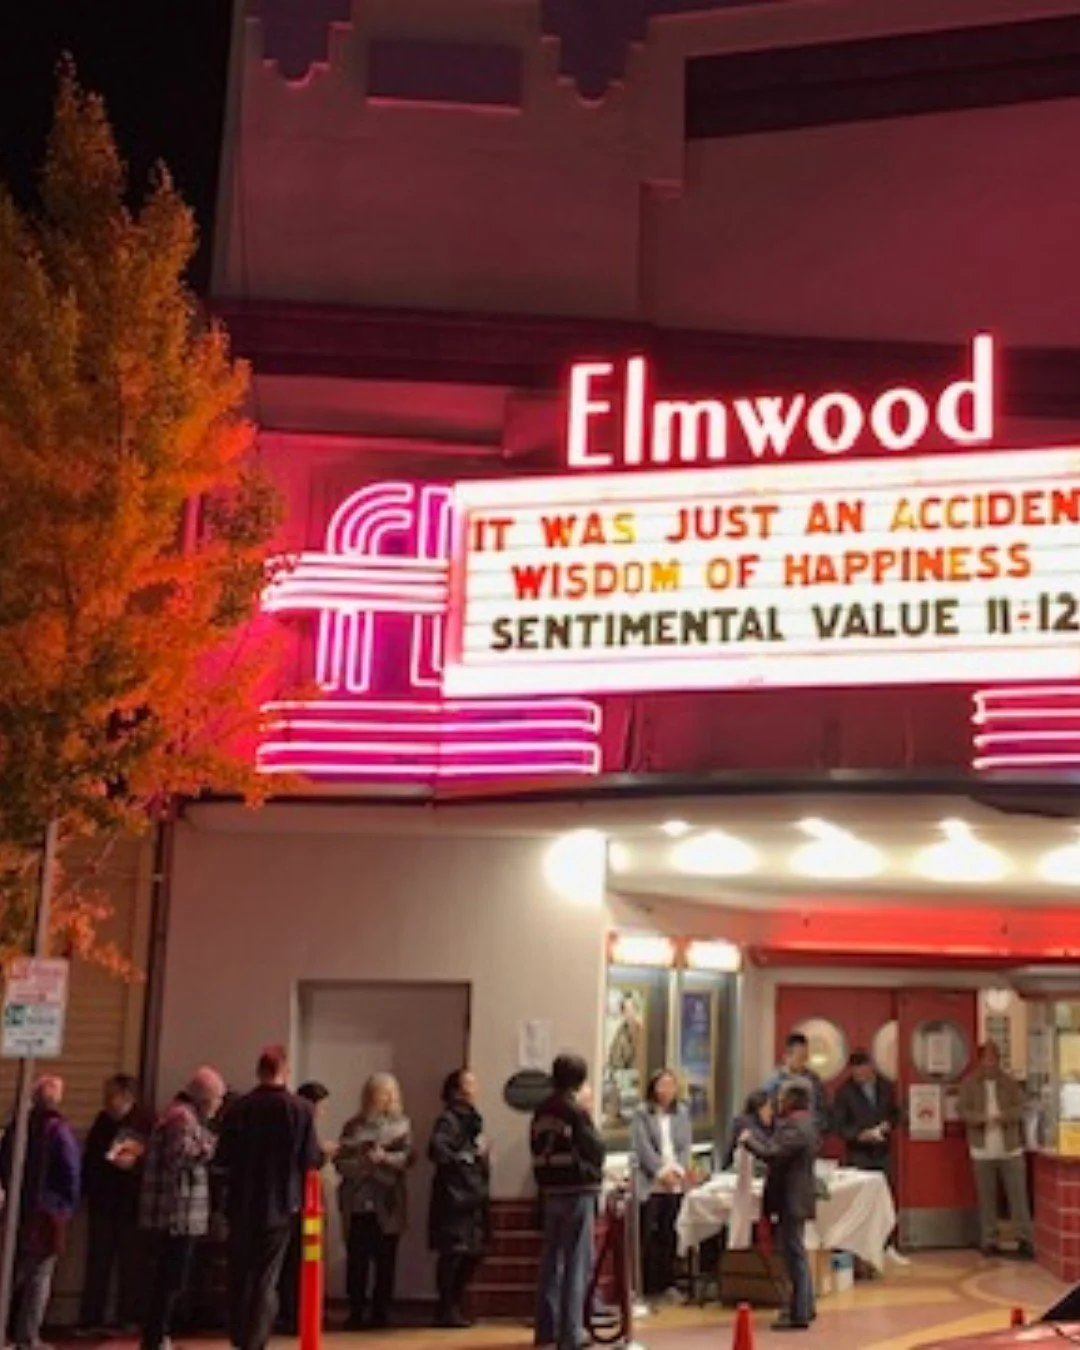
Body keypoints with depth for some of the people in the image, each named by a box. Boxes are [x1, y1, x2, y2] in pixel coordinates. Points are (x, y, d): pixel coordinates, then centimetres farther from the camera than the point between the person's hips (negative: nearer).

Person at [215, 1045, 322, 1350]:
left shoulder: (239, 1107, -7)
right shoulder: (301, 1109, -9)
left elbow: (223, 1157, -5)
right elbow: (311, 1160, -9)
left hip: (243, 1203, 1)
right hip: (280, 1204, -1)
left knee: (240, 1274, 16)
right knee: (267, 1278, 6)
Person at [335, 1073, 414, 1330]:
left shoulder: (401, 1124, 8)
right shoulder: (353, 1125, 10)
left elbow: (407, 1157, -4)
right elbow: (340, 1161, 2)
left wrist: (385, 1158, -20)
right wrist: (363, 1160, -15)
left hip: (387, 1204, 0)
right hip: (357, 1202, 0)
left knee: (385, 1260, 2)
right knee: (357, 1261, -2)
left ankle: (381, 1313, 11)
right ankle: (356, 1313, 4)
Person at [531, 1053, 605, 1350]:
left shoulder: (542, 1112, 9)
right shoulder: (576, 1111, -14)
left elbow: (537, 1151, 10)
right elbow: (594, 1150, -13)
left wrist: (544, 1180, 10)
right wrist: (595, 1172, 8)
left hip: (549, 1190, 7)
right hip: (577, 1191, -7)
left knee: (552, 1262, 14)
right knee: (577, 1264, -2)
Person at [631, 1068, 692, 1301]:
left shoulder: (682, 1113, 12)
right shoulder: (642, 1113, -1)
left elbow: (686, 1144, 8)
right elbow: (643, 1147, -7)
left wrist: (679, 1169, -7)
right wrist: (661, 1171, -12)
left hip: (676, 1183, 4)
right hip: (650, 1183, -4)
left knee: (669, 1236, 6)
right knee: (649, 1236, -4)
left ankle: (667, 1284, 15)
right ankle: (648, 1287, 2)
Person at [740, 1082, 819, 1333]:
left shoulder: (795, 1127, -21)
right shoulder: (805, 1123, 11)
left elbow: (773, 1154, -28)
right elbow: (779, 1149, 14)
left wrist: (748, 1141, -15)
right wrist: (755, 1138, 9)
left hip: (791, 1199, -11)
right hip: (795, 1197, 11)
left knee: (795, 1256, -5)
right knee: (796, 1255, 20)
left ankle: (799, 1315, -1)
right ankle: (805, 1307, 30)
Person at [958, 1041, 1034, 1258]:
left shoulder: (1011, 1082, 4)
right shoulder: (969, 1084, 2)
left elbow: (1019, 1110, -4)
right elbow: (964, 1112, -5)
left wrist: (1001, 1117, -22)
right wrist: (984, 1118, -23)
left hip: (1011, 1149, 0)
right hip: (983, 1150, 0)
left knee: (1018, 1194, -1)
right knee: (986, 1197, 4)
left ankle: (1024, 1239, 4)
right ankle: (989, 1241, 10)